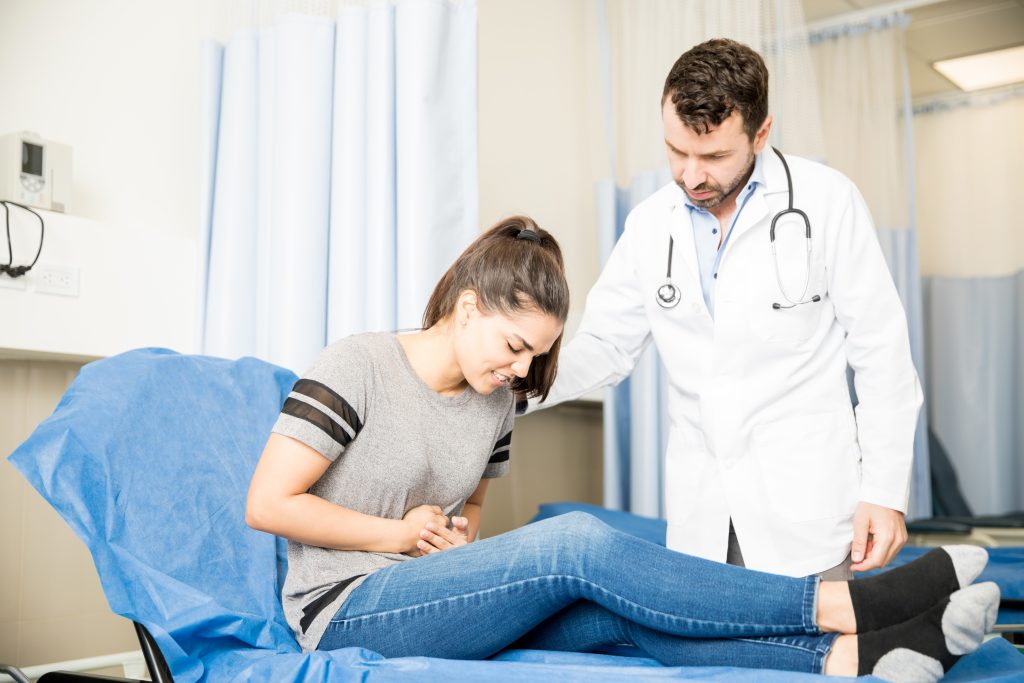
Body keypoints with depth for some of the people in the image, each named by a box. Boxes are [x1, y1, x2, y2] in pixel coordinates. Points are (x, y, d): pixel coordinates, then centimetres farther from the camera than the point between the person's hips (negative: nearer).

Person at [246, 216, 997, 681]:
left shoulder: (495, 403, 9)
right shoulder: (359, 366, -11)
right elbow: (266, 504, -14)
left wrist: (457, 534, -1)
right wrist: (402, 536, -11)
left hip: (440, 601, 7)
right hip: (347, 610, -7)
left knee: (619, 606, -23)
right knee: (579, 543, -27)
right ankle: (847, 603, -26)